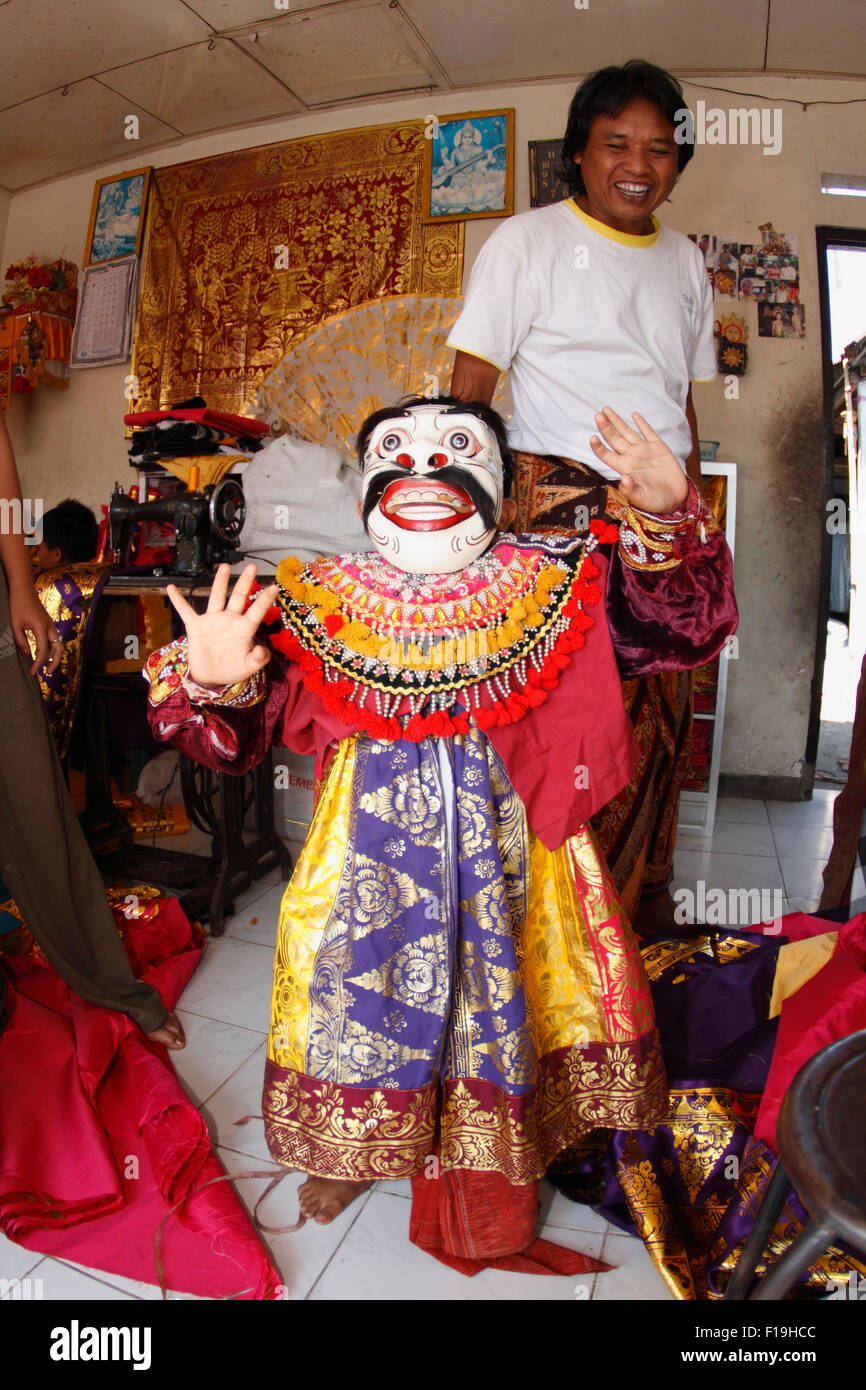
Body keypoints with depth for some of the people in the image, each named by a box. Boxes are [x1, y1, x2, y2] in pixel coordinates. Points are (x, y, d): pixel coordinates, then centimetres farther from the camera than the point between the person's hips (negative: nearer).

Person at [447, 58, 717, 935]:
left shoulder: (685, 262, 20)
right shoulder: (528, 242, 4)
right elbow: (469, 388, -1)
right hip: (562, 503, -5)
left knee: (660, 712, 6)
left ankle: (644, 902, 23)